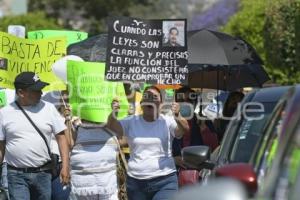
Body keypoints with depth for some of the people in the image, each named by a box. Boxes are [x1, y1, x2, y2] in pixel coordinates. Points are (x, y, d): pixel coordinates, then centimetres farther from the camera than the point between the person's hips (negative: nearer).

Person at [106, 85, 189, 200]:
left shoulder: (167, 121, -2)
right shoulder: (131, 122, 3)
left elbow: (184, 129, -19)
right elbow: (112, 128, -11)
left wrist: (177, 117, -42)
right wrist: (113, 114, -34)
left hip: (165, 181, -3)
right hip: (135, 182, 3)